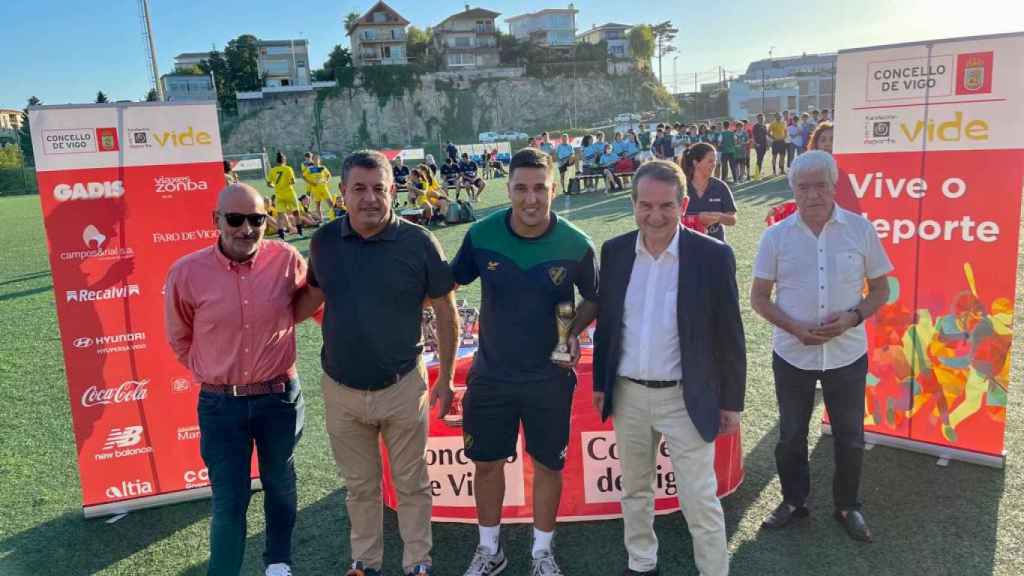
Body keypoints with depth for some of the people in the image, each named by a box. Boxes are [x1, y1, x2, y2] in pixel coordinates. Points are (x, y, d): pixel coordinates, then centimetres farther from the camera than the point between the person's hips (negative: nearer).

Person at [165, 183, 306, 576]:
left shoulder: (287, 260, -11)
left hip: (279, 397, 2)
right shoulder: (186, 272, -12)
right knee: (229, 501, 6)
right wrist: (209, 374, 5)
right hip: (220, 404, -1)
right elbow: (180, 338, 5)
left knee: (279, 483, 21)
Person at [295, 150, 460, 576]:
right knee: (359, 485, 19)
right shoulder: (324, 242, -5)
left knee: (411, 484, 14)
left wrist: (446, 380, -1)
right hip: (341, 390, 3)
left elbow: (446, 313, -4)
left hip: (403, 387, -2)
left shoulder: (419, 243, -13)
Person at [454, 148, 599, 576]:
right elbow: (451, 280, 3)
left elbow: (594, 298, 2)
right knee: (486, 462, 14)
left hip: (549, 377, -1)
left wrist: (574, 332, -14)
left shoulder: (576, 245, -15)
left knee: (548, 465, 13)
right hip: (491, 374, 1)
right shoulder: (482, 235, -13)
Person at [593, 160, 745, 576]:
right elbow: (605, 322, 7)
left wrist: (732, 402, -3)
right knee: (634, 491, 20)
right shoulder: (614, 251, -2)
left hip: (686, 399, -4)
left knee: (701, 503, 5)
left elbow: (729, 336, -6)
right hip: (628, 395, 4)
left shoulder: (713, 255, -12)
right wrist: (600, 383, 10)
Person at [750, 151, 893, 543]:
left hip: (847, 353, 0)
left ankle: (848, 506, 35)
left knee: (850, 437, 12)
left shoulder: (861, 229, -5)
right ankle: (793, 500, 35)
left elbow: (880, 289, 3)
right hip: (792, 354, 0)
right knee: (791, 435, 14)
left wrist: (853, 316, -16)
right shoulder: (776, 236, -5)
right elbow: (758, 297, 0)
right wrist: (794, 327, -15)